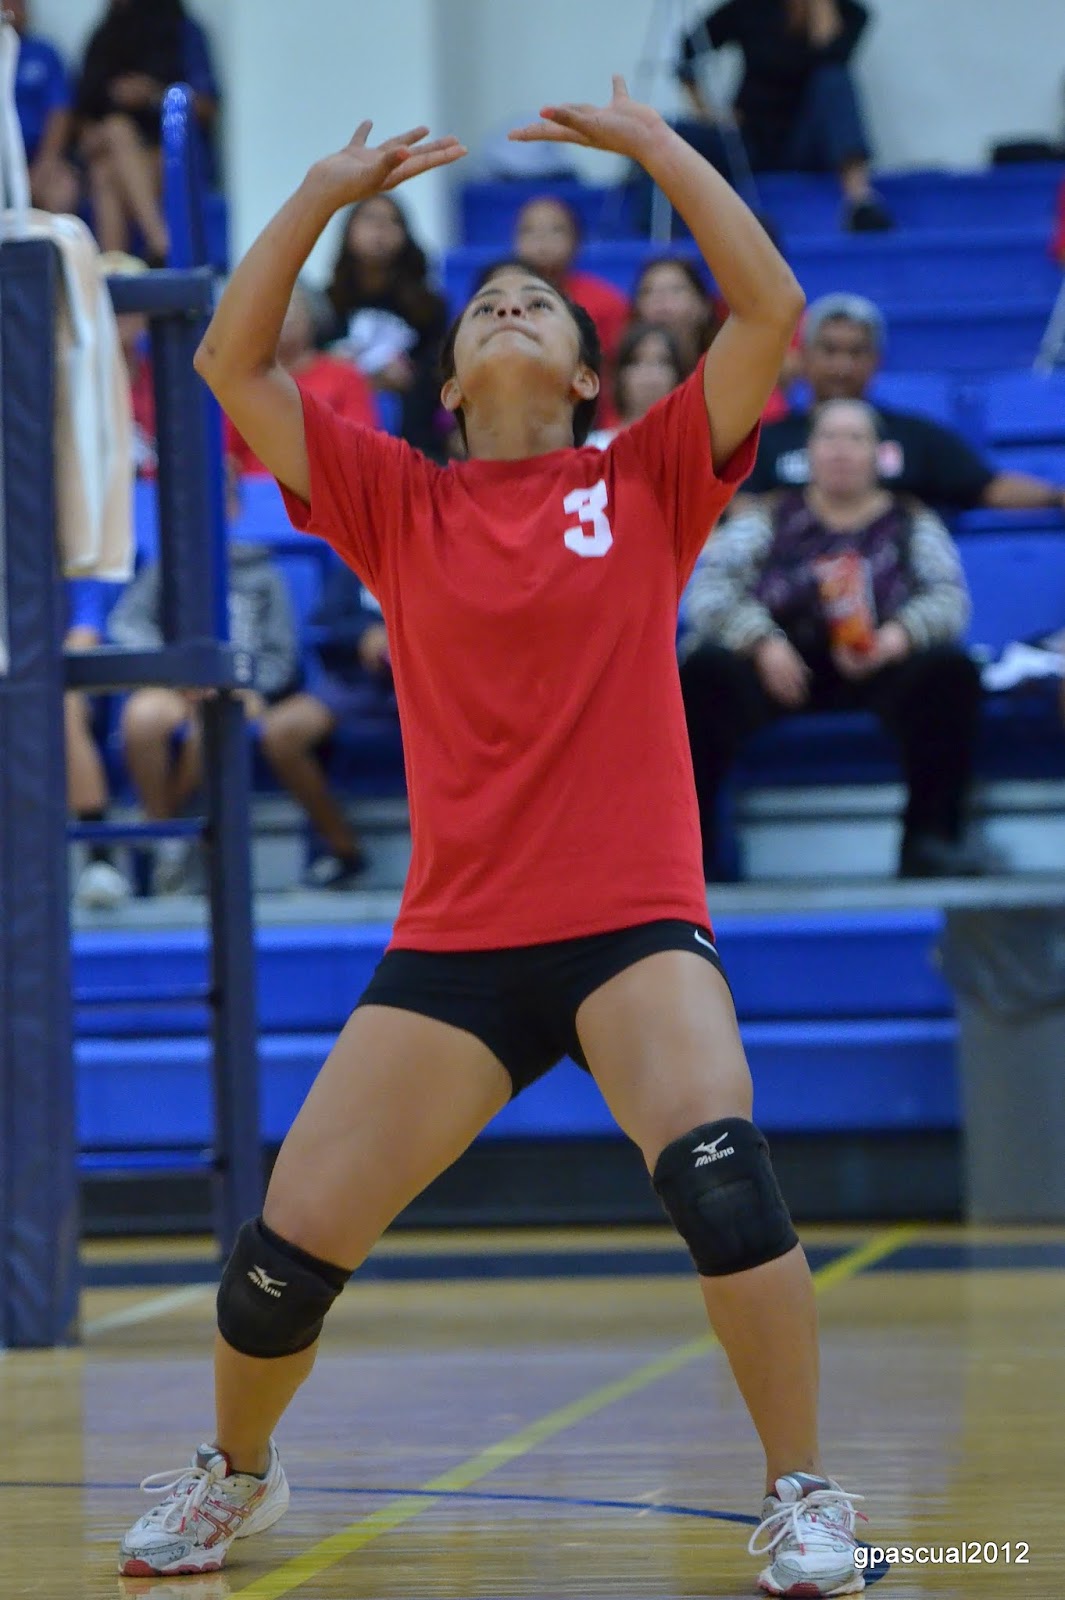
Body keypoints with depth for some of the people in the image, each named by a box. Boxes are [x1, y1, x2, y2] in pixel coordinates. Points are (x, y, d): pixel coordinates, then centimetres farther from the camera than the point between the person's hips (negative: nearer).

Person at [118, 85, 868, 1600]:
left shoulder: (647, 483, 7)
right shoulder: (400, 507, 11)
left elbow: (772, 309, -2)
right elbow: (234, 363, 6)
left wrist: (656, 144, 0)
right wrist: (327, 189, 2)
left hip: (636, 925, -2)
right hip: (451, 945, 2)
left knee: (719, 1170, -29)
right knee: (288, 1251, 1)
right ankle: (236, 1471, 31)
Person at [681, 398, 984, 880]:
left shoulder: (912, 524, 17)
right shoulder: (771, 518, 15)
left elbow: (949, 598, 1)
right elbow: (709, 586, 1)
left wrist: (898, 636, -22)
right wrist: (762, 641, -19)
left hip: (879, 668, 0)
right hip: (781, 668, 0)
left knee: (951, 669, -30)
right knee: (704, 670, -30)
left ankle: (932, 838, -31)